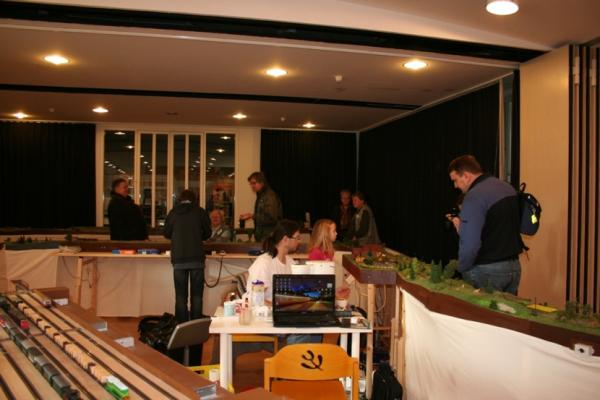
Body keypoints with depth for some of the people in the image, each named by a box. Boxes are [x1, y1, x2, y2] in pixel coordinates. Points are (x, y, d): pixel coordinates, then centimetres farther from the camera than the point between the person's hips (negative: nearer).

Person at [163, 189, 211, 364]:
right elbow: (207, 233, 10)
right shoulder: (201, 212, 1)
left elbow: (166, 233, 15)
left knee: (181, 297, 6)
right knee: (196, 297, 6)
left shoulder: (173, 213, 3)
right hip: (196, 258, 0)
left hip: (178, 259, 1)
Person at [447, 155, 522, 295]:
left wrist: (462, 269, -8)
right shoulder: (508, 188, 7)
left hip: (487, 271, -8)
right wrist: (464, 225, 15)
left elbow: (470, 244, -25)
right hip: (514, 266, 8)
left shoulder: (474, 197, -19)